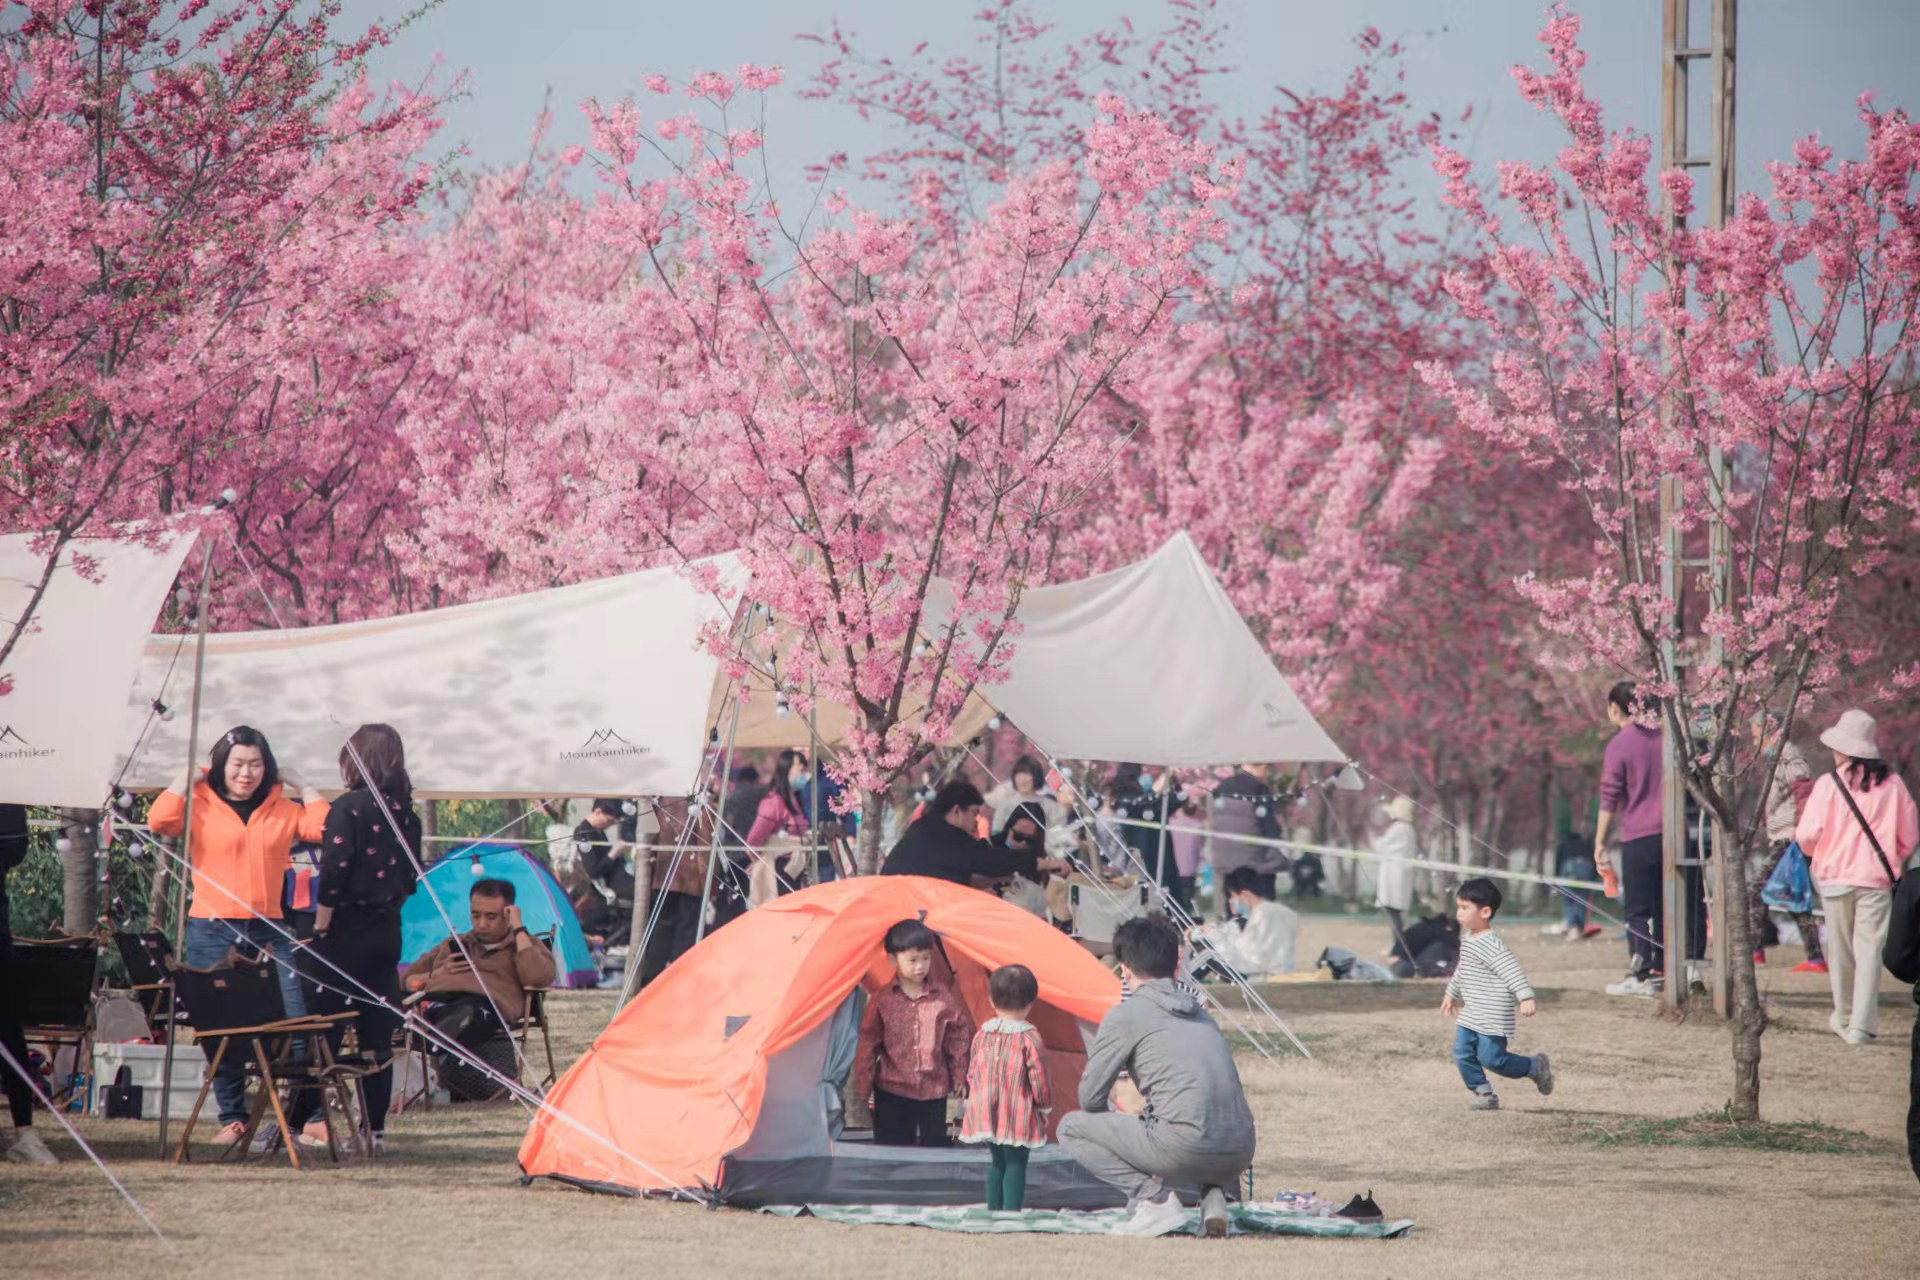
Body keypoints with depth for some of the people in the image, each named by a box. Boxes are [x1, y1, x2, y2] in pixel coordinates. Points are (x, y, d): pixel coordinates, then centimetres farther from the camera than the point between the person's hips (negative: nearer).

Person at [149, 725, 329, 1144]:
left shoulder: (282, 809, 12)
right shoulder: (200, 805, 4)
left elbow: (324, 827, -2)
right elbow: (160, 820, -14)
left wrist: (299, 783, 6)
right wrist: (189, 775, -4)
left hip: (269, 932, 1)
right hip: (213, 932, -1)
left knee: (296, 1023, -7)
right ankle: (232, 1118, 12)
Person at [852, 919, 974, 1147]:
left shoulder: (944, 997, -5)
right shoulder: (882, 1000, -7)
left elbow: (958, 1039, 3)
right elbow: (868, 1044, -1)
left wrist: (959, 1078, 5)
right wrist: (863, 1087, 0)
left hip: (934, 1090, 1)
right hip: (892, 1092, -1)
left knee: (934, 1145, 9)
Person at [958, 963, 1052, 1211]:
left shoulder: (982, 1034, 4)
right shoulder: (1029, 1038, -12)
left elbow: (972, 1073, 11)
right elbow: (1039, 1077, -11)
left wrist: (974, 1100, 24)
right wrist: (1045, 1105, 4)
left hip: (986, 1114, 5)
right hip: (1019, 1116, -5)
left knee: (997, 1163, 16)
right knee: (1015, 1163, -2)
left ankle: (994, 1209, 19)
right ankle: (1012, 1209, -7)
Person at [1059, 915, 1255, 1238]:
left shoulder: (1125, 1015, 5)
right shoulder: (1200, 1014, 23)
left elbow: (1090, 1098, 8)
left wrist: (1117, 1130, 30)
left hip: (1184, 1149, -6)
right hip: (1239, 1156, 6)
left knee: (1072, 1128, 11)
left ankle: (1153, 1198, -5)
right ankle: (1213, 1194, 12)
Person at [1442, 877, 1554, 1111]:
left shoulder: (1490, 945, -20)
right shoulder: (1467, 939, 11)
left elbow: (1512, 969, -28)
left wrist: (1526, 997, -37)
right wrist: (1451, 994, 39)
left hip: (1493, 1017, -9)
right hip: (1471, 1015, 9)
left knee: (1491, 1057, -7)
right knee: (1462, 1053, 2)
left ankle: (1535, 1067, 14)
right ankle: (1483, 1093, 11)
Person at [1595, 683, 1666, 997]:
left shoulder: (1619, 745, -8)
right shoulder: (1661, 738, 9)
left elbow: (1609, 800, -10)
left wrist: (1600, 843, -6)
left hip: (1638, 838, -6)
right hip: (1670, 834, 6)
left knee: (1636, 909, -2)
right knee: (1663, 907, 11)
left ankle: (1639, 976, -6)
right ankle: (1662, 972, 12)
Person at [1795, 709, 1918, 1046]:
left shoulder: (1829, 784, -7)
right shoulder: (1892, 784, 0)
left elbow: (1808, 835, -10)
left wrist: (1814, 853, 14)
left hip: (1836, 877, 0)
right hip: (1877, 879, 0)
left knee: (1841, 950, 14)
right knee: (1870, 949, 0)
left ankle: (1844, 1018, 25)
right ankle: (1861, 1025, -8)